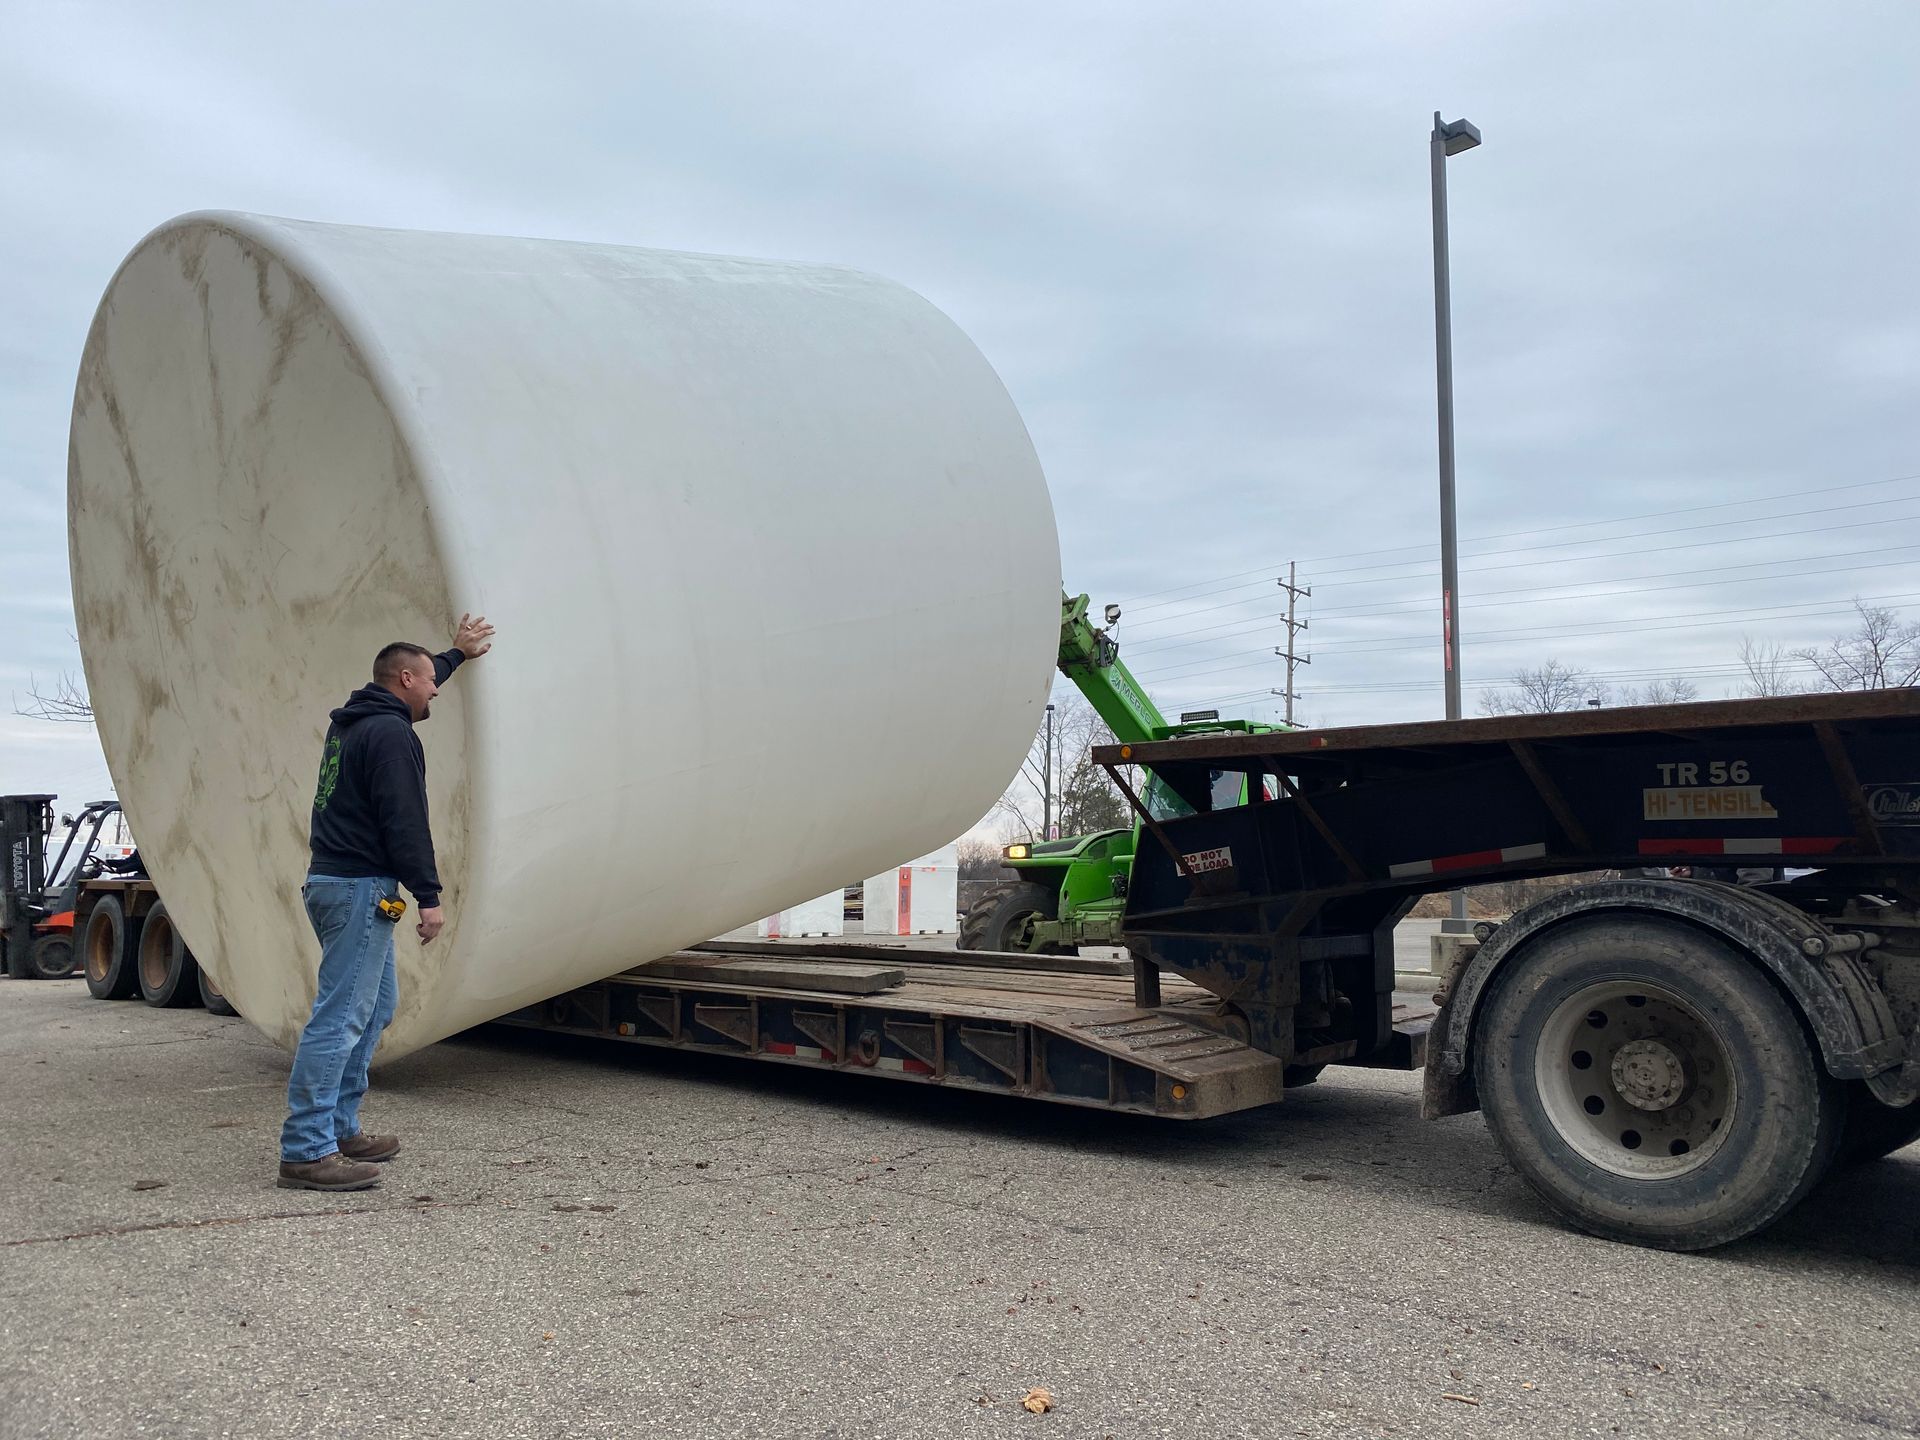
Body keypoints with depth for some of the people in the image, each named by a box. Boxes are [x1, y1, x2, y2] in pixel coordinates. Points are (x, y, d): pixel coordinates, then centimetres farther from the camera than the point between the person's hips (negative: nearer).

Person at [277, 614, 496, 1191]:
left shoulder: (353, 722, 17)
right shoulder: (391, 735, -13)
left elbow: (412, 682, 38)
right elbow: (404, 822, -19)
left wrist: (455, 652, 50)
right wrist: (429, 896, -17)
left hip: (331, 881, 11)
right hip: (361, 887, -11)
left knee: (377, 1003, 17)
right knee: (340, 1017, -11)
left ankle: (340, 1129, 21)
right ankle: (306, 1151, -11)